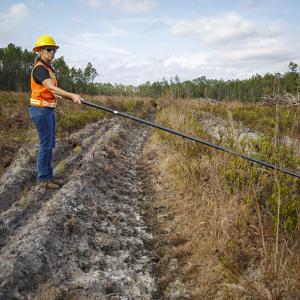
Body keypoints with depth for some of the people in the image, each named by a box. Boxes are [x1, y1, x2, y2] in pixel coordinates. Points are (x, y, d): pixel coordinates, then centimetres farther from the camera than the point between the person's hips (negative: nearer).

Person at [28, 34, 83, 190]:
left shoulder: (48, 68, 13)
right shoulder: (39, 68, -17)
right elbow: (51, 87, -33)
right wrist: (72, 95, -42)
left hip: (48, 109, 9)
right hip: (40, 110, -9)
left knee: (50, 144, 12)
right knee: (46, 145, -4)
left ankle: (48, 175, 21)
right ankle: (43, 179, 8)